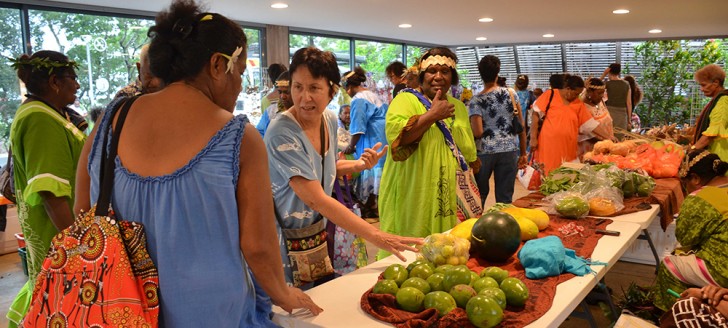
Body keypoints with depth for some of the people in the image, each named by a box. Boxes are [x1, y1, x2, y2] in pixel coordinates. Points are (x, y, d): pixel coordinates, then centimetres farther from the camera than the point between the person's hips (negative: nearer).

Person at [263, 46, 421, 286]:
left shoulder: (330, 120, -3)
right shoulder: (282, 133, -26)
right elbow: (316, 199, -31)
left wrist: (359, 165, -4)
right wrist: (375, 236, -35)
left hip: (319, 227, 7)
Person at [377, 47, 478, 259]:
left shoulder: (458, 107, 15)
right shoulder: (405, 101, -5)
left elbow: (469, 154, 24)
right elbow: (396, 135, -24)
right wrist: (433, 114, -21)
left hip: (447, 200, 6)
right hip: (411, 199, -6)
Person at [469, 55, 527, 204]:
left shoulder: (476, 101, -5)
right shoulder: (511, 94, 3)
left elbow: (477, 133, -14)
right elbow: (521, 126, 4)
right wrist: (523, 153, 11)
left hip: (484, 151, -2)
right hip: (510, 150, 2)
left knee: (479, 196, 14)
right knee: (505, 198, 7)